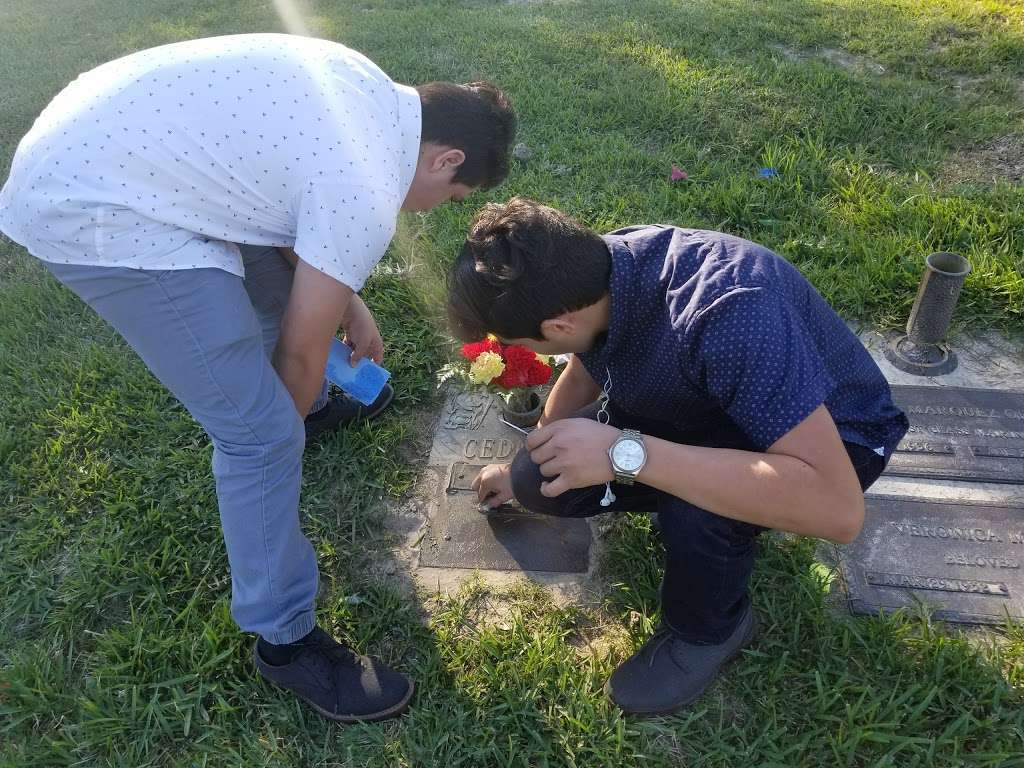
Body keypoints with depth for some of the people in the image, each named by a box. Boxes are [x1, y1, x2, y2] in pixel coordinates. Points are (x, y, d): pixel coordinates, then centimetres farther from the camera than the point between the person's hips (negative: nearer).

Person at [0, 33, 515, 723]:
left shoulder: (374, 88, 5)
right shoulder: (368, 197, -21)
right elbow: (301, 348, -8)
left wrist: (348, 302, 21)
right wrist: (287, 418, 11)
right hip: (96, 214, -10)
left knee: (283, 288, 27)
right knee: (263, 432, -9)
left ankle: (313, 409, 57)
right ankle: (285, 639, 10)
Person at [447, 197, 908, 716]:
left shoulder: (725, 314, -40)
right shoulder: (592, 273, -17)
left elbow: (837, 508, -44)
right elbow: (582, 375, 5)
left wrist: (626, 453, -44)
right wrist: (526, 470, 20)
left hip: (834, 436, -5)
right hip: (700, 409, 6)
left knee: (694, 507, -36)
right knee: (542, 482, -9)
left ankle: (708, 630, -3)